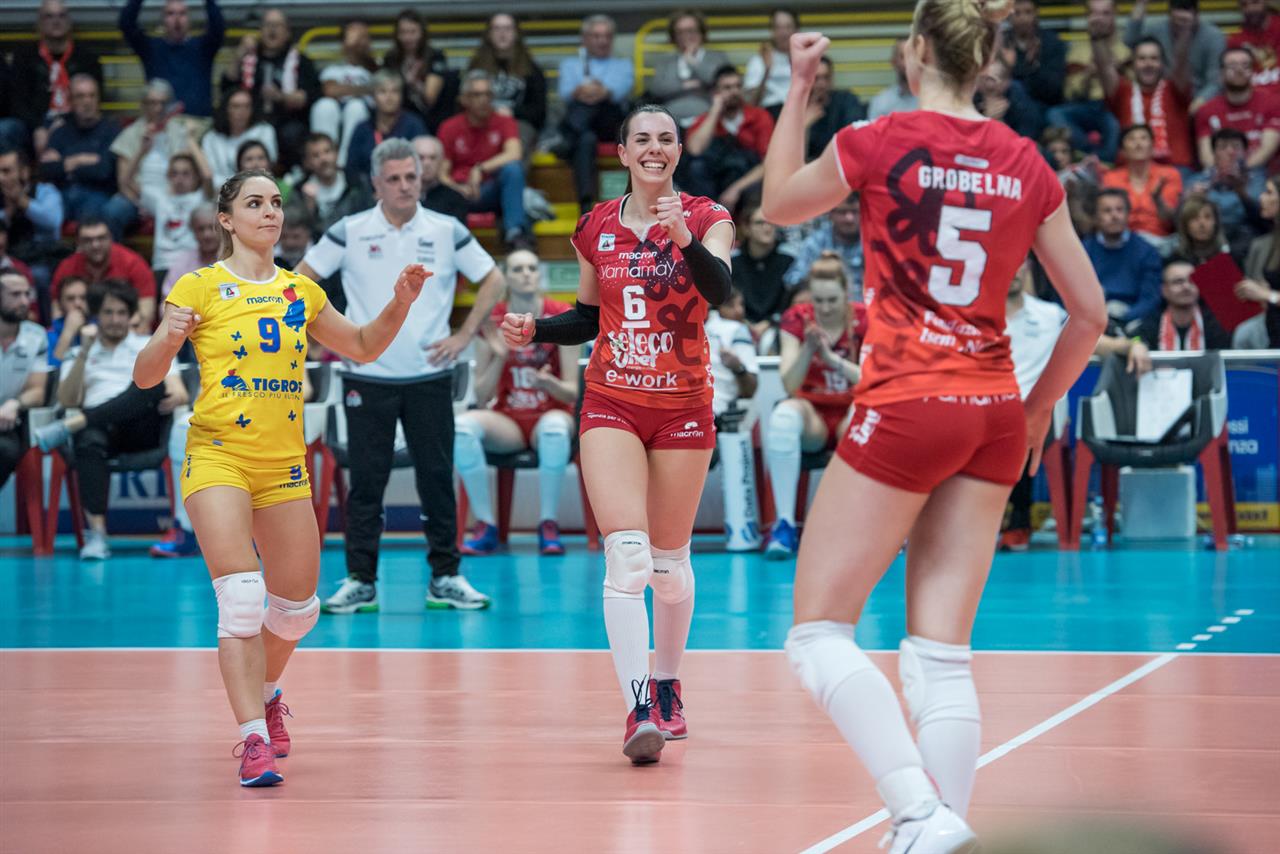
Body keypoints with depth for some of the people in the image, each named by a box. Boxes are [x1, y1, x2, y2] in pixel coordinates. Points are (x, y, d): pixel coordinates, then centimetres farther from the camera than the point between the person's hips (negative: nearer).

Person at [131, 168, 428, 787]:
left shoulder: (300, 291, 10)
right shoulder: (201, 286, -3)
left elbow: (362, 347, 23)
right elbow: (144, 377, -5)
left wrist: (399, 304, 7)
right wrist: (167, 339, -25)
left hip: (284, 464, 5)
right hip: (218, 457, -5)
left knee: (297, 606, 9)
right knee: (241, 597, -19)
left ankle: (265, 693, 39)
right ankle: (253, 740, -17)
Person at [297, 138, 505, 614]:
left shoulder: (447, 232, 1)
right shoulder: (349, 232, 0)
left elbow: (492, 280, 9)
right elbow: (300, 279, 7)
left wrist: (464, 336, 1)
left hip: (430, 377, 1)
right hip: (368, 377, -1)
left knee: (438, 477, 3)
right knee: (366, 481, 0)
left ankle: (445, 577, 10)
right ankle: (360, 581, 5)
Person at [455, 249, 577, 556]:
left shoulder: (562, 317, -6)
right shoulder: (491, 321, -1)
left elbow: (571, 393, -6)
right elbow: (481, 396, -2)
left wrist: (549, 383, -28)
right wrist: (498, 358, -18)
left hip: (551, 413, -2)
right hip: (507, 419, 2)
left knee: (555, 427, -39)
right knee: (461, 425, -31)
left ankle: (548, 525, -24)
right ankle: (485, 525, -22)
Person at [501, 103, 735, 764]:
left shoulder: (706, 218, -5)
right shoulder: (596, 227, 4)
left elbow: (720, 289, -24)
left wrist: (685, 240, -42)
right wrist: (536, 331, -2)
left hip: (683, 407, -1)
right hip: (612, 405, 1)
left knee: (669, 560, 10)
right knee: (626, 553, -15)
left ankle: (667, 684, 32)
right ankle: (639, 710, -18)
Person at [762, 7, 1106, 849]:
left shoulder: (881, 143, -7)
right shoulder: (1026, 163, 5)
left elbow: (781, 203, 14)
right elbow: (1089, 312, 8)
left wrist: (798, 88, 22)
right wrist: (1039, 407, 21)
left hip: (906, 408, -5)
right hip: (993, 417, 5)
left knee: (819, 633, 2)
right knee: (942, 649, 7)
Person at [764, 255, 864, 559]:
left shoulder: (865, 320, -4)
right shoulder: (796, 319, -2)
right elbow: (789, 385, -10)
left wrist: (833, 358, -27)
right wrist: (808, 348, -27)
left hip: (852, 414, -1)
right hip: (813, 415, 1)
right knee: (784, 415, -36)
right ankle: (784, 524, -34)